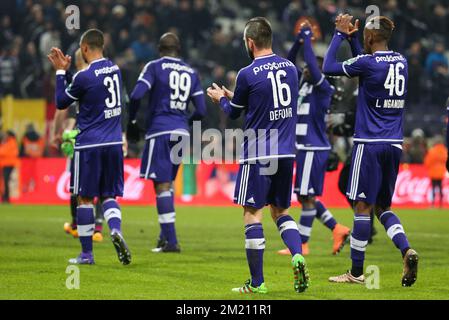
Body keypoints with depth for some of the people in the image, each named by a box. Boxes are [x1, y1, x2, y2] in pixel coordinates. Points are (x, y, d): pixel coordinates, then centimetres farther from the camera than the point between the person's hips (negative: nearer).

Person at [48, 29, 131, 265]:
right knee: (109, 195, 13)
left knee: (85, 198, 5)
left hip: (89, 144, -5)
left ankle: (86, 253, 8)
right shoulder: (114, 69, 5)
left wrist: (60, 72, 7)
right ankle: (116, 230, -16)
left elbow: (61, 102, 0)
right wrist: (66, 69, 22)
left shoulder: (84, 76, -15)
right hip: (114, 143, 5)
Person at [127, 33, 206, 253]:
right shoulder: (191, 73, 14)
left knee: (162, 185, -5)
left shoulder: (155, 67, 0)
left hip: (159, 131, -5)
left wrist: (132, 122, 1)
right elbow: (201, 111, 11)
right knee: (168, 183, 19)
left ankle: (171, 241, -11)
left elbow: (136, 95, -12)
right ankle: (165, 234, 20)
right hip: (181, 133, 5)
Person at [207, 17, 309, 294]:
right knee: (281, 211, 18)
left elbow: (234, 113, 4)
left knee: (252, 214, 1)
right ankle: (298, 256, -7)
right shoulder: (290, 68, 6)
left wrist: (221, 98, 26)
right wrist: (233, 96, 29)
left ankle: (257, 283, 1)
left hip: (258, 155, -6)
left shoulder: (248, 75, -11)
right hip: (286, 154, 6)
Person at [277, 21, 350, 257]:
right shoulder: (304, 84, 12)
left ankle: (302, 244, 2)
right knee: (304, 197, 12)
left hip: (314, 149, -9)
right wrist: (299, 41, 5)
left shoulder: (323, 88, -11)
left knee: (307, 196, -3)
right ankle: (337, 229, 17)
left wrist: (307, 39, -16)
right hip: (305, 148, 9)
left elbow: (313, 65, -26)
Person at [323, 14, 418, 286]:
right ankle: (406, 249, -10)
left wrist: (341, 35, 8)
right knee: (383, 207, 15)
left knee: (363, 206, -1)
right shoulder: (401, 62, 9)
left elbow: (328, 67, -1)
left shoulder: (367, 63, -12)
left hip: (370, 144, -6)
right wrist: (351, 38, 27)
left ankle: (356, 272, 4)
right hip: (395, 145, 7)